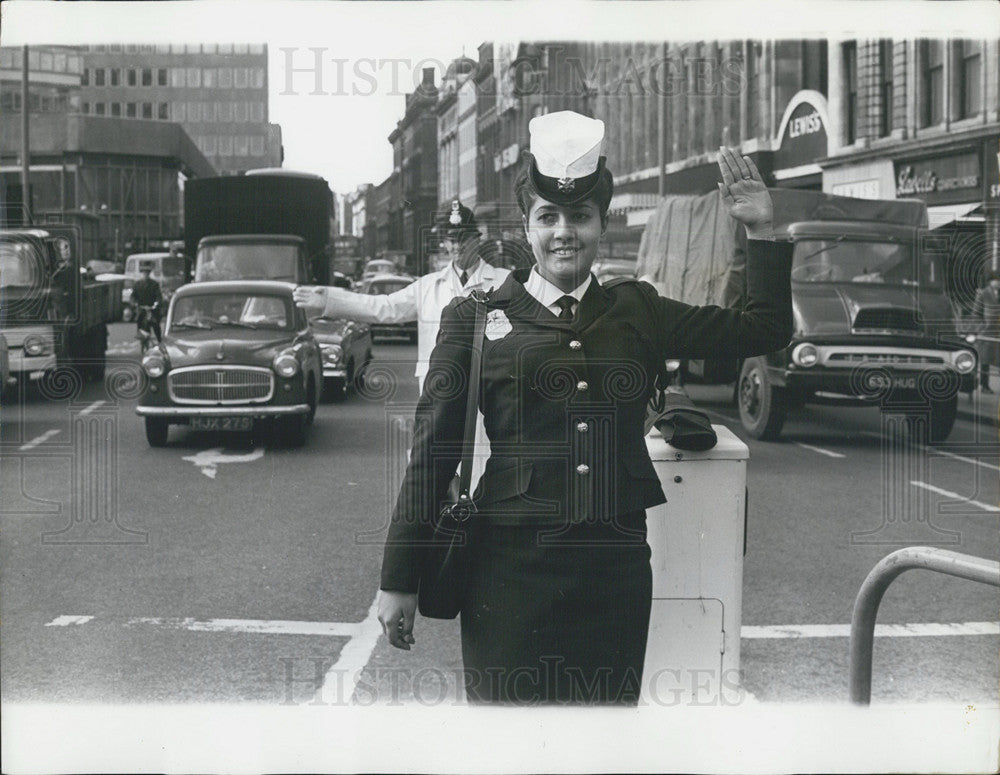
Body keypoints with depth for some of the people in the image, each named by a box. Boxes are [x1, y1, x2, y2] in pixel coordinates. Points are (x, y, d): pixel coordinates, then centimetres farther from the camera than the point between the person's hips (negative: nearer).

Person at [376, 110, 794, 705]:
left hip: (615, 563, 3)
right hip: (513, 564, -3)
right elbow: (433, 451, 2)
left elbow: (766, 331, 16)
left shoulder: (637, 311, 10)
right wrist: (399, 580, 1)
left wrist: (762, 231, 6)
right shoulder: (477, 318, 2)